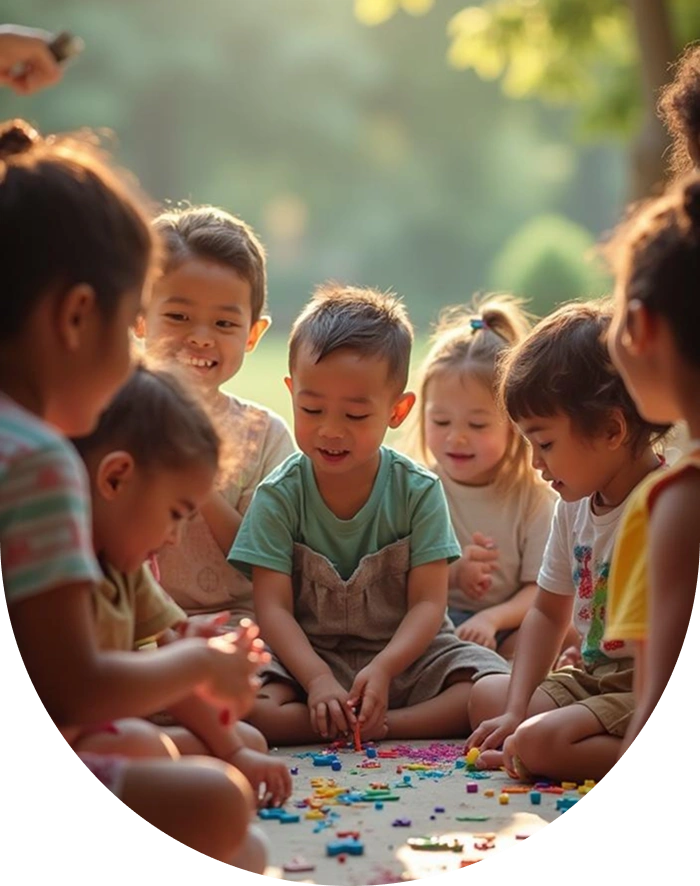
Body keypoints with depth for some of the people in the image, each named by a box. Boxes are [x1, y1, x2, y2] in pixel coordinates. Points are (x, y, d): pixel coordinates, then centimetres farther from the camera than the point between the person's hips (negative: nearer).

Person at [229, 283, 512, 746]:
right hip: (308, 659, -1)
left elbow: (428, 603, -9)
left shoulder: (419, 491, -6)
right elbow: (273, 607, -11)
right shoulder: (278, 496, -6)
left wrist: (383, 667, -27)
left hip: (406, 654, 1)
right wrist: (317, 679, -27)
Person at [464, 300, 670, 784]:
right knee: (487, 694, 9)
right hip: (596, 677, 10)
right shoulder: (575, 505, 6)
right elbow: (548, 614, 15)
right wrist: (516, 711, 4)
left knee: (540, 743, -25)